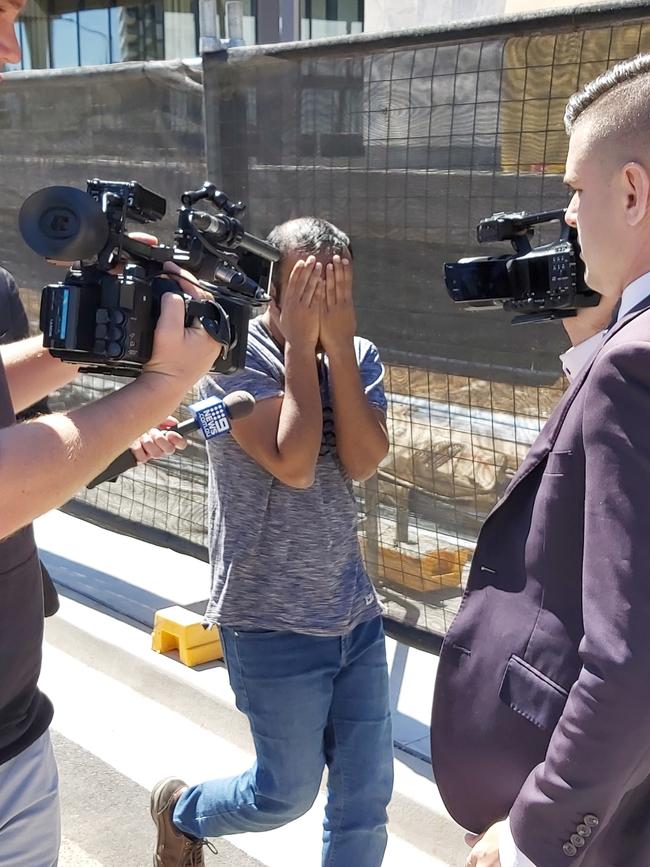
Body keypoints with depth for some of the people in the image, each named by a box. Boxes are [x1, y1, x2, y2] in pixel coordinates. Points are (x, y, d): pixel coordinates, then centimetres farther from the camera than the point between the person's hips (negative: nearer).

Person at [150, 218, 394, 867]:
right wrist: (301, 341, -20)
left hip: (354, 612, 5)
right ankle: (180, 811, 43)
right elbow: (294, 464, -25)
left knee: (368, 793, 11)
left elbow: (362, 460, -14)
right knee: (289, 792, 11)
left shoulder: (359, 356, 1)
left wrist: (337, 341, -18)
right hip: (273, 623, -5)